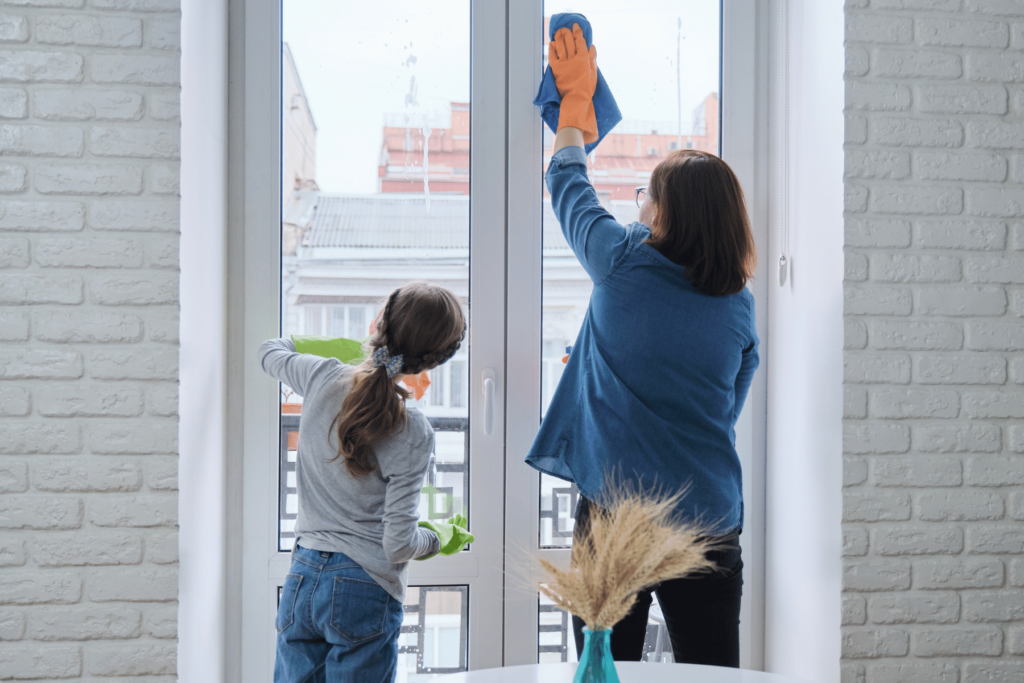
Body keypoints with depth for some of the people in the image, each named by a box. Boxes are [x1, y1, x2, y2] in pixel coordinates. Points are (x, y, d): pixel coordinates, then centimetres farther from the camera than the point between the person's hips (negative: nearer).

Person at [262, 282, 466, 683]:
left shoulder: (322, 378, -4)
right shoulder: (412, 433, -15)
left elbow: (270, 353, 21)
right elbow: (398, 545, -14)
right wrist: (432, 541, 8)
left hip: (301, 579, 5)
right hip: (365, 592, -4)